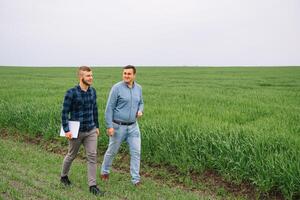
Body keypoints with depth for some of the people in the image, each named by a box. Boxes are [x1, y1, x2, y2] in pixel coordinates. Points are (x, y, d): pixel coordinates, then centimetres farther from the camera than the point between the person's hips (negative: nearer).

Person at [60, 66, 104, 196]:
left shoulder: (93, 91, 2)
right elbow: (65, 112, -13)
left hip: (91, 131, 4)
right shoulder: (71, 93, -15)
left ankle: (92, 186, 4)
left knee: (92, 156, -2)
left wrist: (97, 126, 16)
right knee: (71, 155, 14)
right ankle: (64, 176, 40)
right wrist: (66, 130, -18)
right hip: (76, 131, -4)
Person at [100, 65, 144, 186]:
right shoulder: (117, 88, -13)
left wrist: (140, 111, -5)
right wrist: (109, 126, -16)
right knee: (112, 151, 12)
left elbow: (141, 103, 18)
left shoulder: (138, 88, 3)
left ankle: (136, 179, 6)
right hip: (118, 126, -4)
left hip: (133, 126, 4)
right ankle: (104, 171, 36)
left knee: (136, 152, -3)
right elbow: (109, 108, -12)